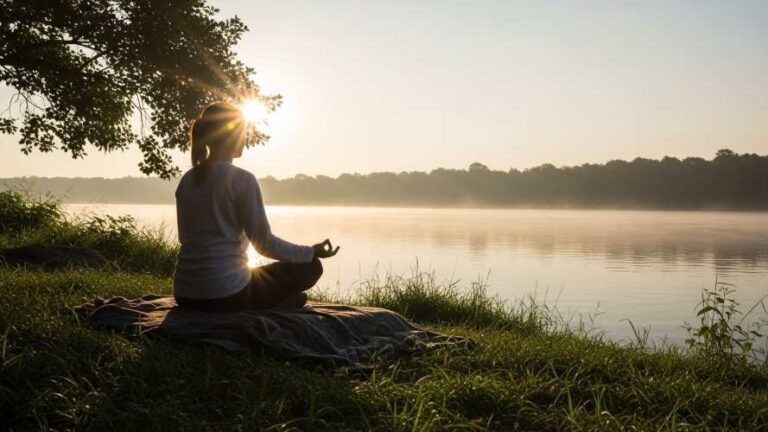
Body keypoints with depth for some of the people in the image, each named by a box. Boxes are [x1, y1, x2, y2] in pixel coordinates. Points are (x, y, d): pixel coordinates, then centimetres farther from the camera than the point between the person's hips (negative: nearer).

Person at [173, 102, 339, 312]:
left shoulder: (186, 180, 8)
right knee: (311, 266, 12)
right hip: (226, 294, -7)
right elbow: (264, 243, -11)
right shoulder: (242, 179, -12)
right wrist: (312, 252, 3)